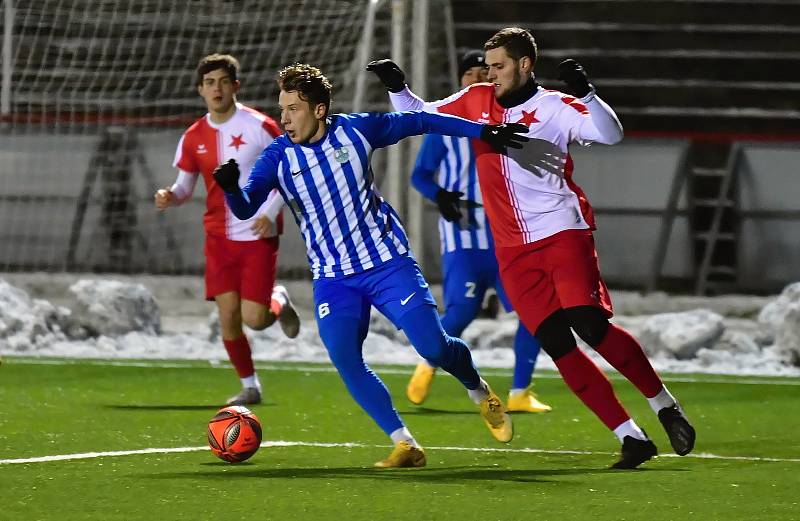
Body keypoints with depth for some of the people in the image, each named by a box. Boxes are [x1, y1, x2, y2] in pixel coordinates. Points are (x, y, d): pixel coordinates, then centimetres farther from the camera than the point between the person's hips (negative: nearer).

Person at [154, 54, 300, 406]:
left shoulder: (259, 127, -10)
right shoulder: (194, 138, 3)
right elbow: (185, 187, 11)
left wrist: (270, 213, -16)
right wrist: (169, 197, -13)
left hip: (258, 236, -4)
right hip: (219, 237, 4)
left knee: (254, 319, -11)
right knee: (227, 315, -2)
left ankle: (279, 302, 25)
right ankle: (249, 387, 16)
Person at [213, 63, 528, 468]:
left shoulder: (356, 130, -7)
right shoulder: (278, 157, -7)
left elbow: (419, 122, 5)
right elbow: (246, 208, -18)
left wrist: (481, 131, 5)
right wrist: (231, 188, -40)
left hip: (387, 263, -1)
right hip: (333, 279, 1)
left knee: (434, 346, -10)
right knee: (343, 357, -19)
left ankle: (479, 392, 24)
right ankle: (404, 445, -10)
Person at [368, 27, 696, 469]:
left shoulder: (553, 108, -4)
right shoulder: (476, 101, 11)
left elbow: (609, 134, -17)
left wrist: (584, 92, -31)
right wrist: (397, 87, 6)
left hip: (563, 233, -4)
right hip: (514, 252, 4)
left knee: (590, 325, -21)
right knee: (557, 345, -7)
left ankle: (665, 405, -3)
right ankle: (631, 438, -4)